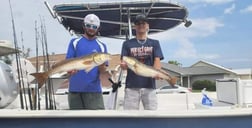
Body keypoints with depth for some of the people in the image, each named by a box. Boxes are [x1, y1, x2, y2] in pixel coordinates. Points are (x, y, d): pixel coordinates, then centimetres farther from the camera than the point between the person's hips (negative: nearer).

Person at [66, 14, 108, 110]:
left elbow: (103, 71, 3)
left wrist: (102, 64, -20)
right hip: (75, 88, 1)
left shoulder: (101, 46, 8)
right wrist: (70, 70, -21)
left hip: (94, 88, 0)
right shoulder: (75, 42, 7)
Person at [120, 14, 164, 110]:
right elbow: (123, 64, 6)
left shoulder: (154, 43, 14)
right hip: (131, 85, 0)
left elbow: (157, 61, 2)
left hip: (149, 85, 1)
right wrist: (124, 65, -20)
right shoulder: (127, 43, 13)